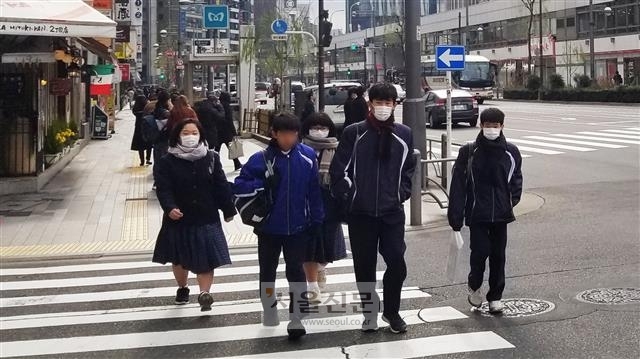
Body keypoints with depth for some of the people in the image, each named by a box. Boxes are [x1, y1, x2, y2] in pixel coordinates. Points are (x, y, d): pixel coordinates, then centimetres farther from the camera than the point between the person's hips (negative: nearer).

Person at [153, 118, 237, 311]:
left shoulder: (211, 158, -1)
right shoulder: (168, 161, -7)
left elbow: (221, 185, 2)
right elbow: (163, 188, -14)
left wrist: (228, 209, 5)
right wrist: (169, 208, -31)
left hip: (206, 219, 0)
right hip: (179, 218, 0)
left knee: (206, 259, -6)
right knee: (180, 258, 17)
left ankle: (205, 293, -5)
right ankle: (182, 288, 37)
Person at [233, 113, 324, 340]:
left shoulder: (307, 156, -5)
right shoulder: (261, 159, -10)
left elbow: (314, 190, 1)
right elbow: (238, 186, -8)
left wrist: (316, 220, 2)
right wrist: (263, 184, -23)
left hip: (297, 227, 0)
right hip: (269, 227, 1)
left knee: (296, 270, 0)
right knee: (268, 269, 14)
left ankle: (296, 319, 4)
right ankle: (270, 313, 31)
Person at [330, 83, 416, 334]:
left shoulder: (403, 135, 3)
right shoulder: (354, 133, -5)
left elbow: (409, 169, 14)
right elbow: (339, 169, -2)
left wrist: (403, 193, 5)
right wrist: (347, 196, -3)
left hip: (393, 211, 1)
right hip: (360, 212, -1)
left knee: (397, 262, -4)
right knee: (364, 266, 7)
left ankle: (391, 311, 17)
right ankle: (369, 312, 23)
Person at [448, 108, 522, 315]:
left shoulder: (511, 152, 2)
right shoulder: (468, 152, -5)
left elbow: (516, 179, 16)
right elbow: (458, 186, -4)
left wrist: (512, 201, 0)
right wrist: (455, 218, -7)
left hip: (501, 214, 3)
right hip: (477, 214, -2)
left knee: (498, 255, 8)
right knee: (480, 251, -8)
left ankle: (495, 297, 22)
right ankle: (475, 286, 20)